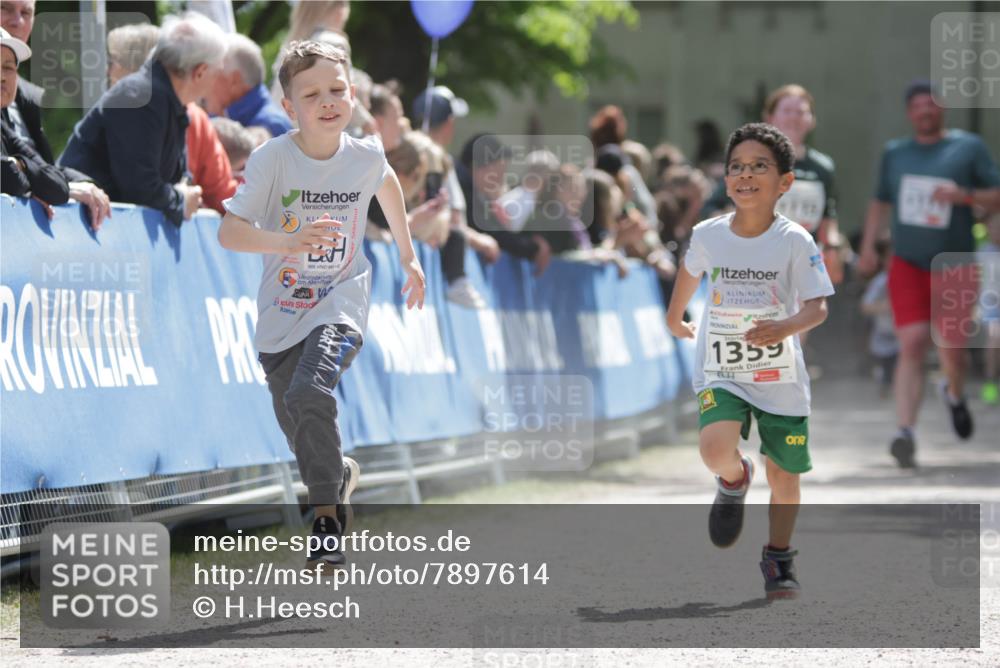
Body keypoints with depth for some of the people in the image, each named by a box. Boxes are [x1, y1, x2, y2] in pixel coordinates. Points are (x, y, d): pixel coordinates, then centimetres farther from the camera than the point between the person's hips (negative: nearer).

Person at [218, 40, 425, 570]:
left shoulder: (366, 156, -8)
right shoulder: (273, 158, -17)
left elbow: (386, 183, 18)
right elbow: (228, 231, -23)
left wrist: (407, 255, 27)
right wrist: (287, 242, -40)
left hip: (340, 303, -1)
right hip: (283, 311, 1)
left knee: (308, 396, -27)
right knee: (295, 426, 14)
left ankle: (328, 516, -13)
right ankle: (339, 475, 47)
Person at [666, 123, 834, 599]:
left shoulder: (795, 241, -12)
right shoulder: (707, 235, -5)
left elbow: (818, 308, -17)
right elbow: (689, 272, 18)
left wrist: (787, 326, -38)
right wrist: (674, 320, 32)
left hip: (780, 376, 0)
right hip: (721, 372, 1)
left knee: (784, 474, 8)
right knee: (716, 449, -25)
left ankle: (778, 557, 31)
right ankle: (734, 479, 11)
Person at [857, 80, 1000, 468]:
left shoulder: (969, 148, 1)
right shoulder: (895, 153, 10)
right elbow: (880, 202, 21)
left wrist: (965, 196, -19)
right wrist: (868, 246, 8)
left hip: (954, 267, -1)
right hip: (907, 265, 1)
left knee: (951, 350, 1)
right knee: (911, 345, -13)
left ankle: (955, 395, 38)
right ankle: (906, 433, -22)